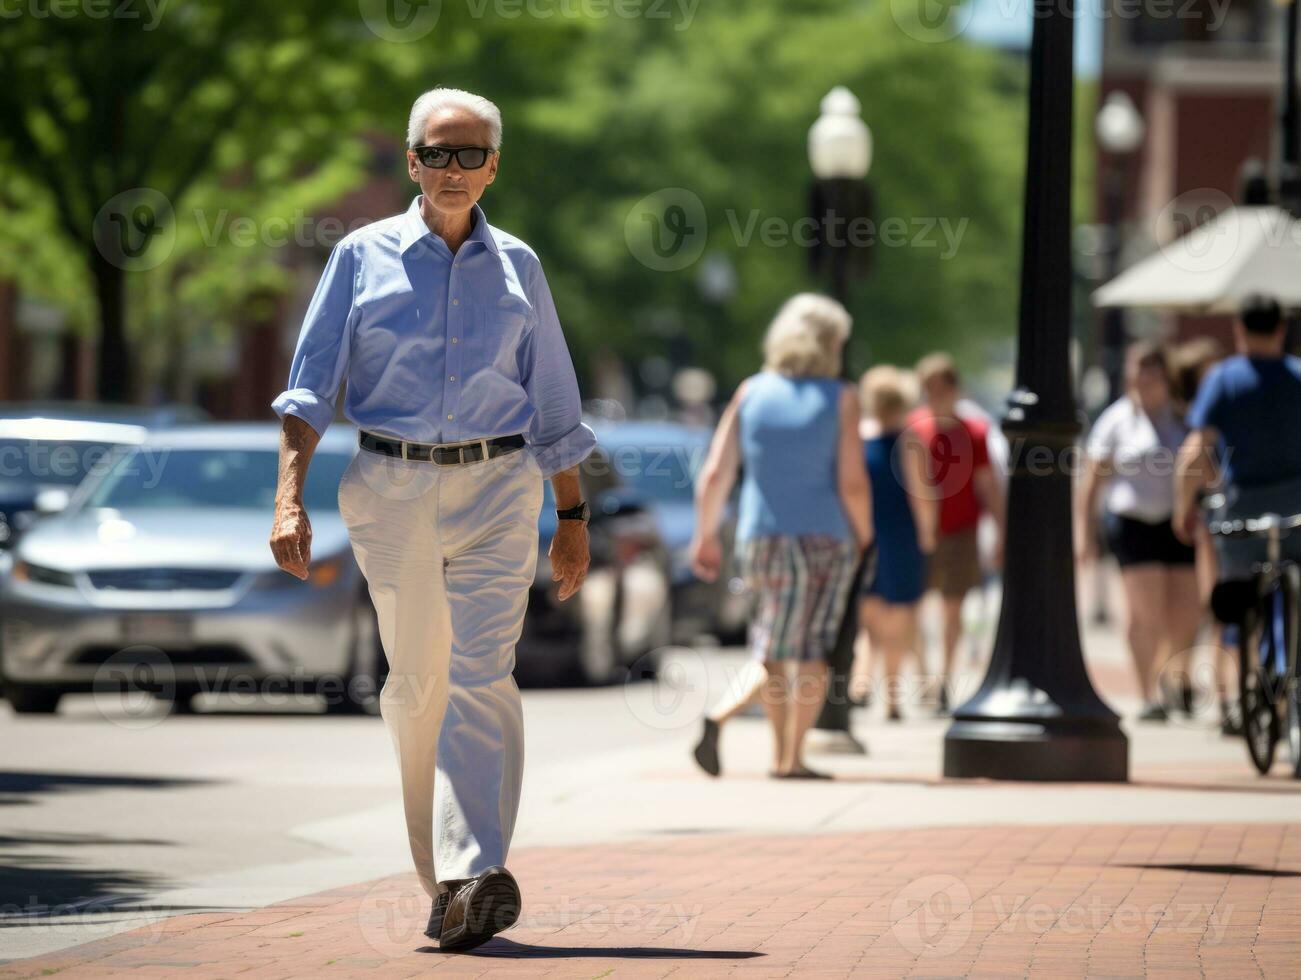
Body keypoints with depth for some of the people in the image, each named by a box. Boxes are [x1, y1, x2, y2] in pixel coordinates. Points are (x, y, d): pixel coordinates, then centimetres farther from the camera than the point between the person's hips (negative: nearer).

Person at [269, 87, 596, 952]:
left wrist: (573, 516, 14)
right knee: (416, 679, 5)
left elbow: (553, 401, 17)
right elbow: (311, 382, 1)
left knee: (481, 673, -14)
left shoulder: (517, 266, 11)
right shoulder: (364, 257, 6)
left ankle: (471, 878, -23)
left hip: (498, 489, 0)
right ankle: (443, 866, 20)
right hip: (392, 490, 0)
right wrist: (290, 499, -11)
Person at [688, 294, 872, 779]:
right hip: (826, 538, -3)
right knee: (812, 649, 5)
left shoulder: (750, 392, 1)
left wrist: (705, 535, 9)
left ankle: (782, 754, 16)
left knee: (773, 650, 15)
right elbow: (852, 483, -12)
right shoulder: (840, 398, -7)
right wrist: (864, 538, 3)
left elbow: (715, 473, -2)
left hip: (761, 538, 3)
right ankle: (792, 757, -4)